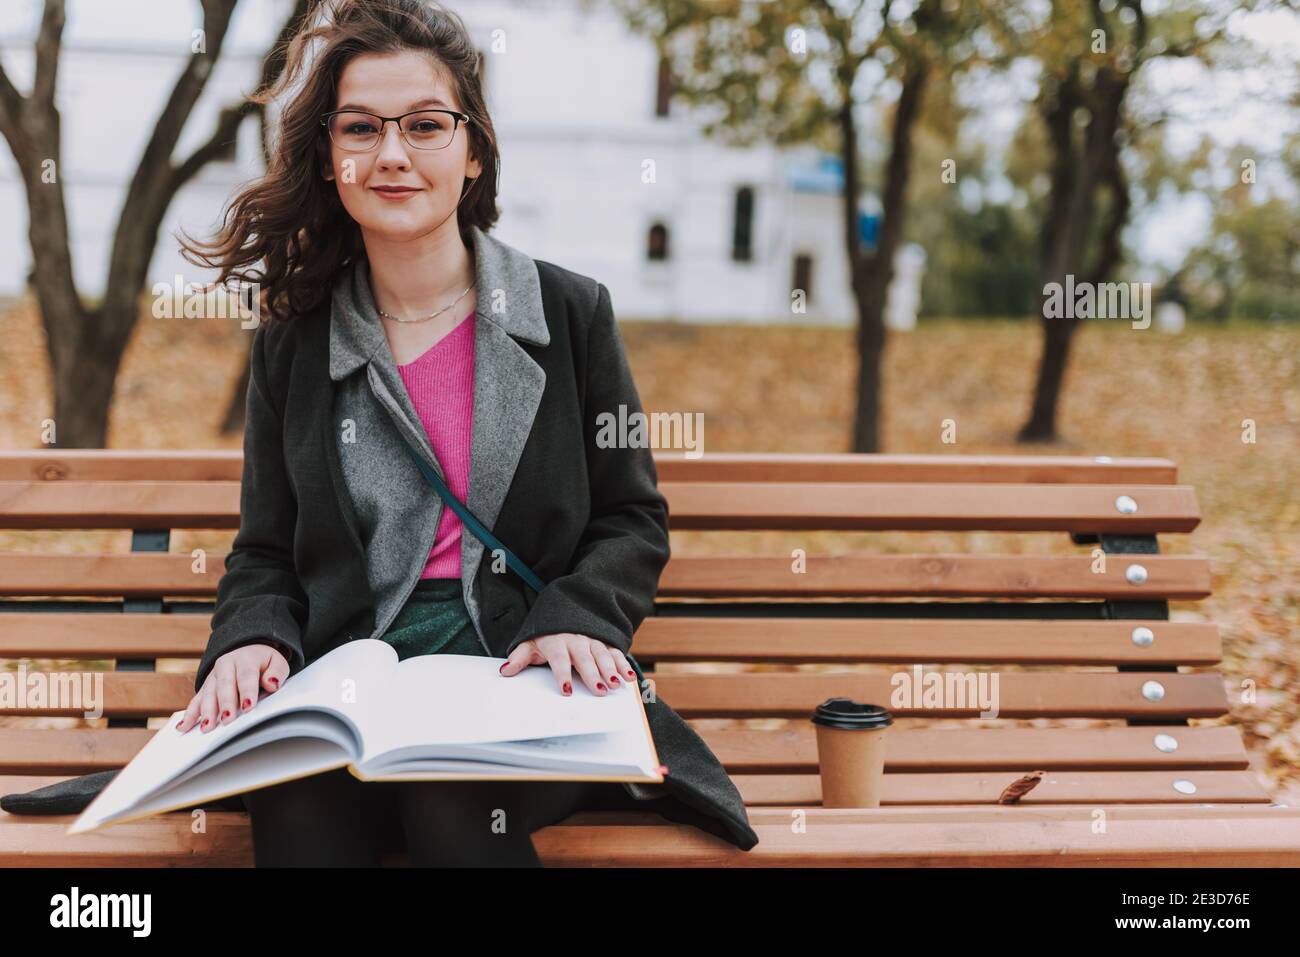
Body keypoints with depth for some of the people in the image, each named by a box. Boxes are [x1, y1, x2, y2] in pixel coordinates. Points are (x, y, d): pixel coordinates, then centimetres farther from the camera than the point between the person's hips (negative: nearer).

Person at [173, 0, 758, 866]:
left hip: (528, 674, -1)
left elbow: (633, 521, 10)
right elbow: (267, 555, 14)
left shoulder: (572, 313, 10)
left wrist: (575, 618, -12)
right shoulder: (293, 347, 14)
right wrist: (254, 639, -9)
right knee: (300, 808, -34)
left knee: (450, 796, -36)